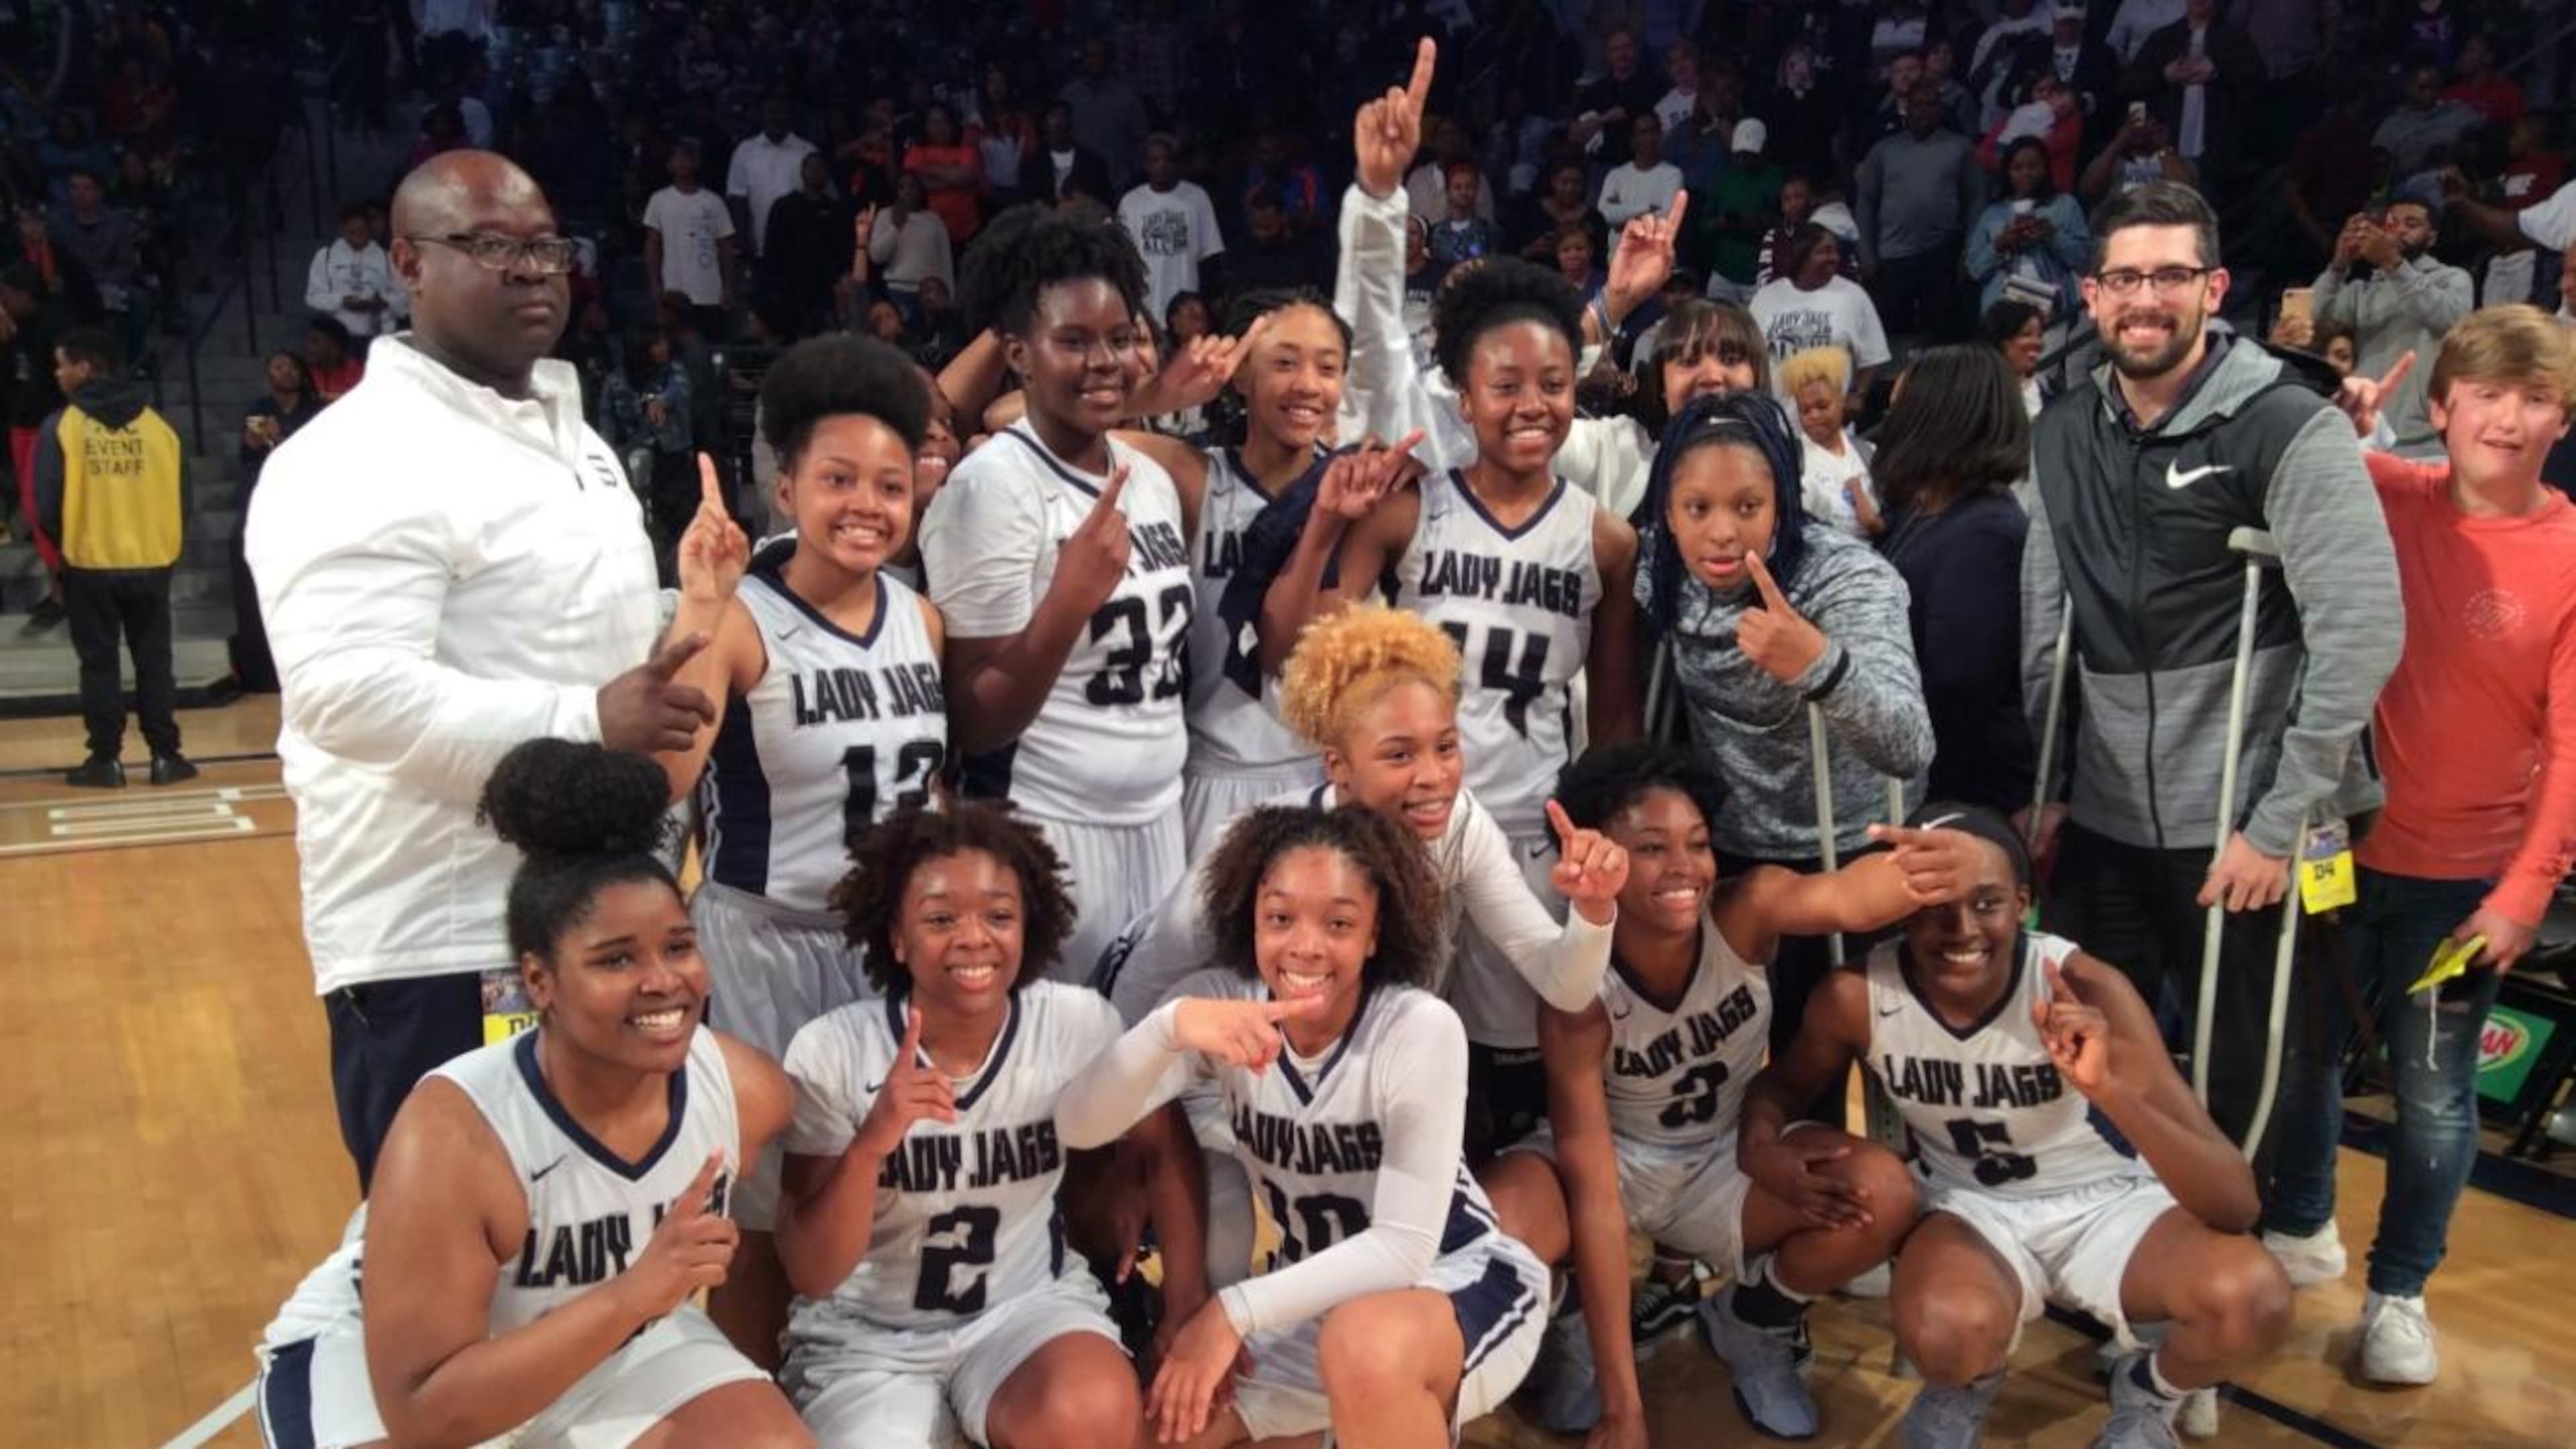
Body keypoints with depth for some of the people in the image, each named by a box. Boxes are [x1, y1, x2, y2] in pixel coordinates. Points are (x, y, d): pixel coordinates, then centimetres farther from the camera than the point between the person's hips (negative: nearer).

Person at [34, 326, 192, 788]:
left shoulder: (61, 426, -8)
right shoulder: (157, 425, 0)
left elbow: (48, 504, -6)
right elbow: (181, 499, 4)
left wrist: (64, 545, 13)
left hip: (89, 564, -2)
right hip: (152, 562, 2)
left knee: (99, 664, 7)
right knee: (154, 661, 10)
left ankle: (106, 760, 10)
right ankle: (166, 756, 10)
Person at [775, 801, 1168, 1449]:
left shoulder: (1079, 1025, -12)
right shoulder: (832, 1051, -15)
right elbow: (811, 1276, -14)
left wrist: (1187, 1297, -1)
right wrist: (872, 1143, -30)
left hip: (1030, 1304, 1)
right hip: (867, 1334, 0)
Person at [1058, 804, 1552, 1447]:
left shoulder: (1422, 1029, -23)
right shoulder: (1220, 1001, -13)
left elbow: (1404, 1248, -25)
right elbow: (1078, 1127, -24)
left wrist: (1235, 1311, -31)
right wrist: (1171, 1025, -41)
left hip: (1457, 1283, -5)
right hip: (1315, 1292, 5)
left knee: (1365, 1345, -38)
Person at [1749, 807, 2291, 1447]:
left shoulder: (2088, 990, -26)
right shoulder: (1857, 997, -20)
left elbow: (2237, 1204, -29)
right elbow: (1781, 1082, 4)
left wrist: (2109, 1089, -47)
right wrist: (1761, 1146, -21)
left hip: (2107, 1202, 0)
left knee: (2254, 1299, -31)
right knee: (1946, 1336, -35)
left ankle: (2149, 1393, 6)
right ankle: (1968, 1381, 6)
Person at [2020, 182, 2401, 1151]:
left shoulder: (2288, 428, -11)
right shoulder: (2061, 435, 7)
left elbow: (2362, 634, -16)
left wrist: (2282, 821, -17)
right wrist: (2043, 786, 9)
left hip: (2243, 828, -5)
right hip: (2102, 818, 5)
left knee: (2241, 1081, 9)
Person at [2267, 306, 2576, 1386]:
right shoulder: (2382, 498, -6)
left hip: (2467, 876, -2)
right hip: (2342, 842, 2)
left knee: (2434, 1097, 9)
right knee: (2302, 1051, 17)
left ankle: (2399, 1290, 30)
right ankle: (2300, 1227, 41)